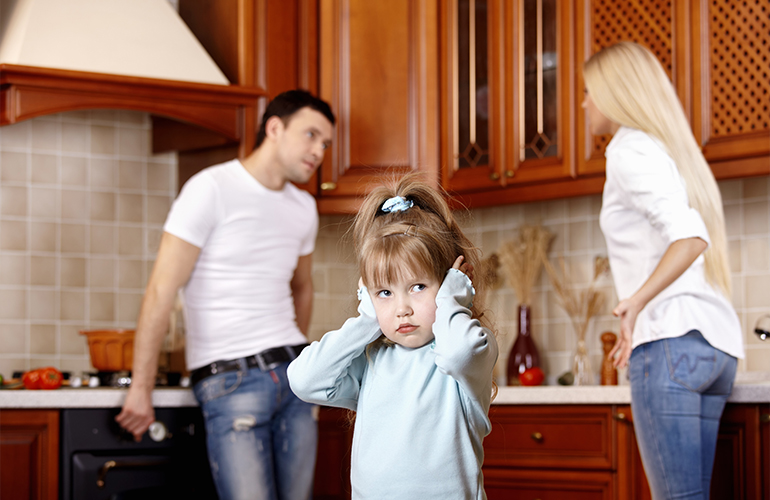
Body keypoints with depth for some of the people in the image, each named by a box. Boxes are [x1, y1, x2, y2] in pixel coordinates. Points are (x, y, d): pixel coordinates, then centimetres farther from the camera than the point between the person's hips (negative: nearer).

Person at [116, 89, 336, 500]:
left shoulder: (303, 208, 14)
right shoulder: (212, 189, -7)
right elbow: (162, 291, -10)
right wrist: (140, 389, -12)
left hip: (293, 373, 7)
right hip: (230, 376, -7)